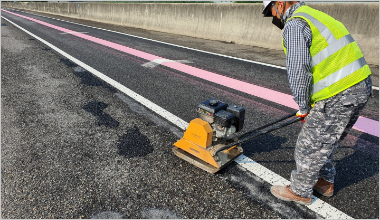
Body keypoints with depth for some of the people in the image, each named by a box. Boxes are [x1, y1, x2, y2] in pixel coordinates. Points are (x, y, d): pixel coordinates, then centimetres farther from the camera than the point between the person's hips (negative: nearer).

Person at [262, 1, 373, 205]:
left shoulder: (294, 25, -10)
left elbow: (298, 70, -20)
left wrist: (303, 107, -6)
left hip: (339, 94, -10)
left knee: (309, 146, 7)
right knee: (325, 141, 25)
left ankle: (299, 191, 26)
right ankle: (324, 182, 43)